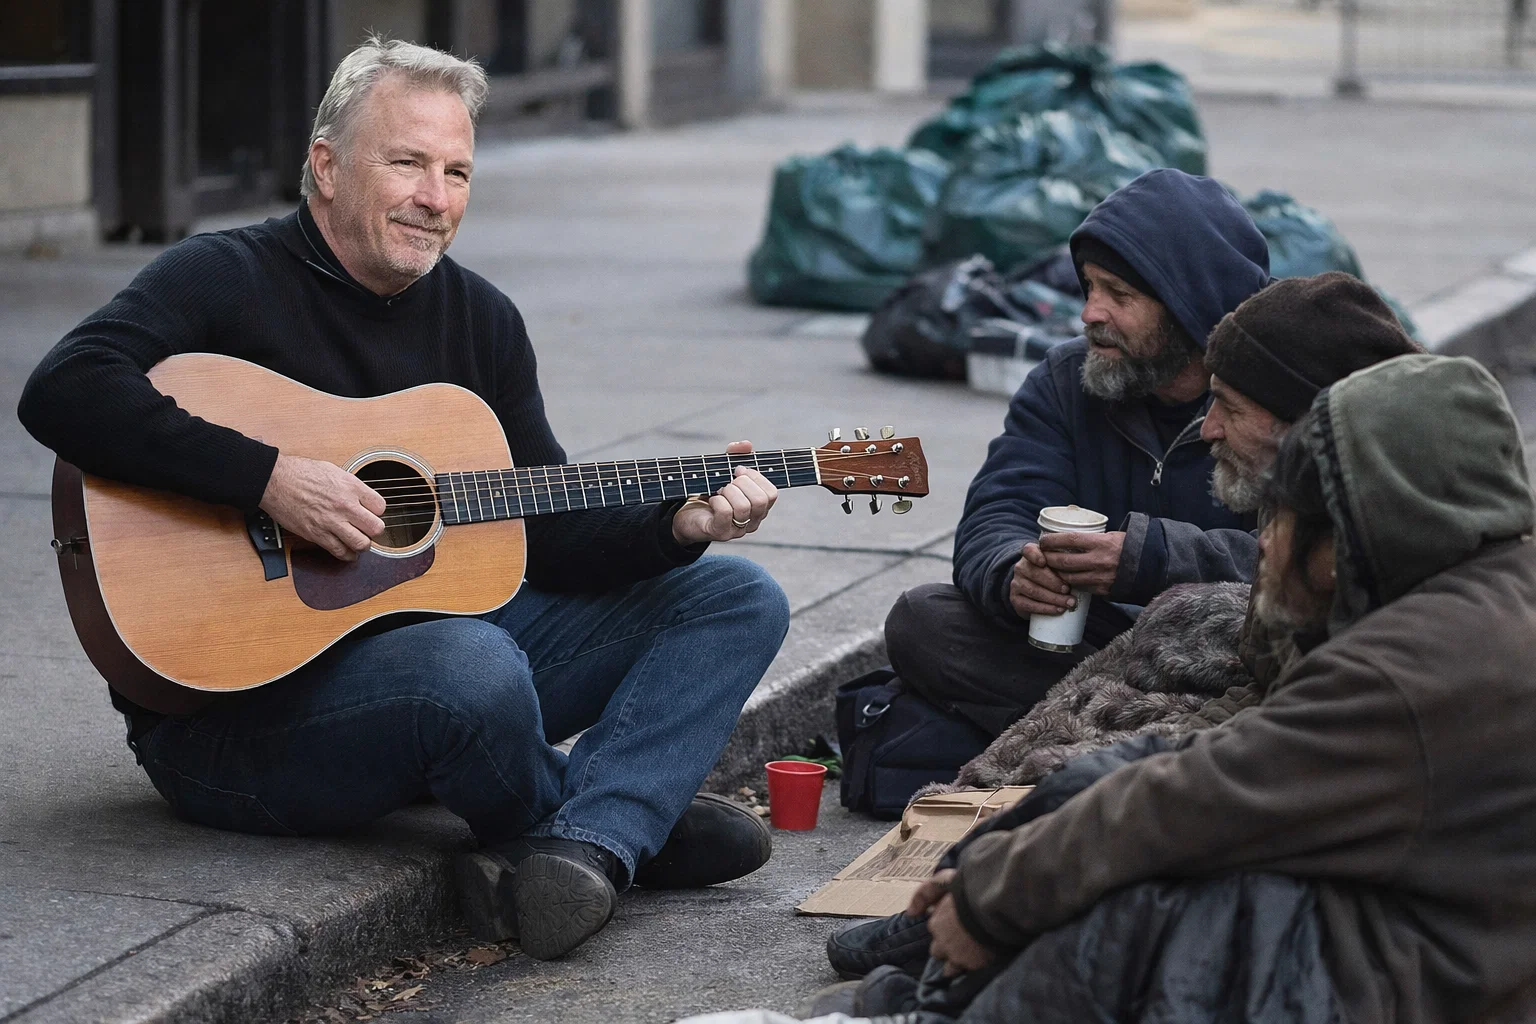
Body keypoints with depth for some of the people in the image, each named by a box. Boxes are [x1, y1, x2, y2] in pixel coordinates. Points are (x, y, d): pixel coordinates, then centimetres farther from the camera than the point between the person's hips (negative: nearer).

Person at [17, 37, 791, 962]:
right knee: (476, 669, -39)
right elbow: (64, 392, -27)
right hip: (231, 707, -8)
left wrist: (678, 525, -9)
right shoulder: (228, 280, -9)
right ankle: (632, 823, -4)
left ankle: (579, 854, -25)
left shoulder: (479, 318, 11)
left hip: (437, 629, 8)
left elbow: (547, 537, 10)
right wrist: (270, 477, -31)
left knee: (738, 598, -1)